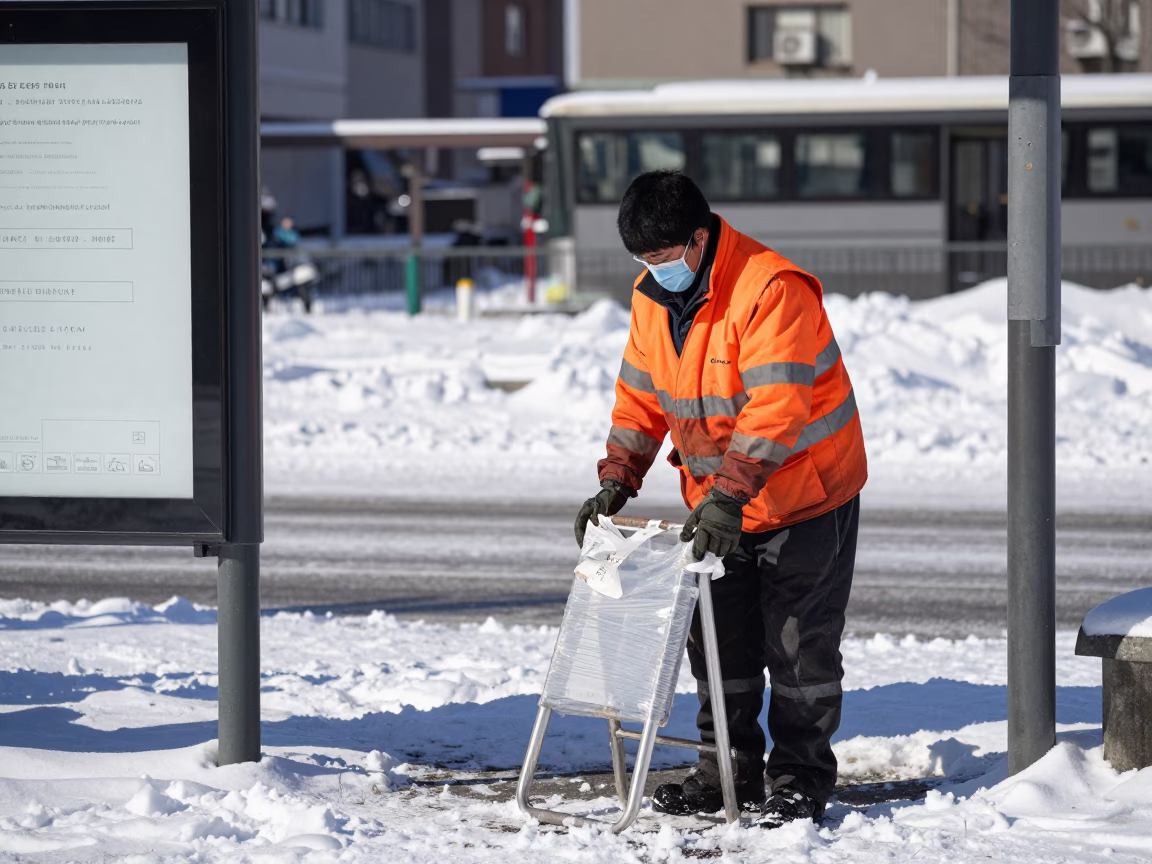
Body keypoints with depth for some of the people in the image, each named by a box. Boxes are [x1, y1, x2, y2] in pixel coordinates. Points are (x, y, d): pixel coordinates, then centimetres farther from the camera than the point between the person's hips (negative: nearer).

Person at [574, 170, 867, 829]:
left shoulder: (772, 289, -26)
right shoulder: (653, 295, -1)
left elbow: (776, 408, -31)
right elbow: (640, 396, 9)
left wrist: (727, 496, -35)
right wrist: (618, 480, -2)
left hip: (807, 495, -7)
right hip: (719, 502, 7)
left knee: (798, 641, -1)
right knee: (718, 637, 10)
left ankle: (799, 777, 8)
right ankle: (729, 769, 21)